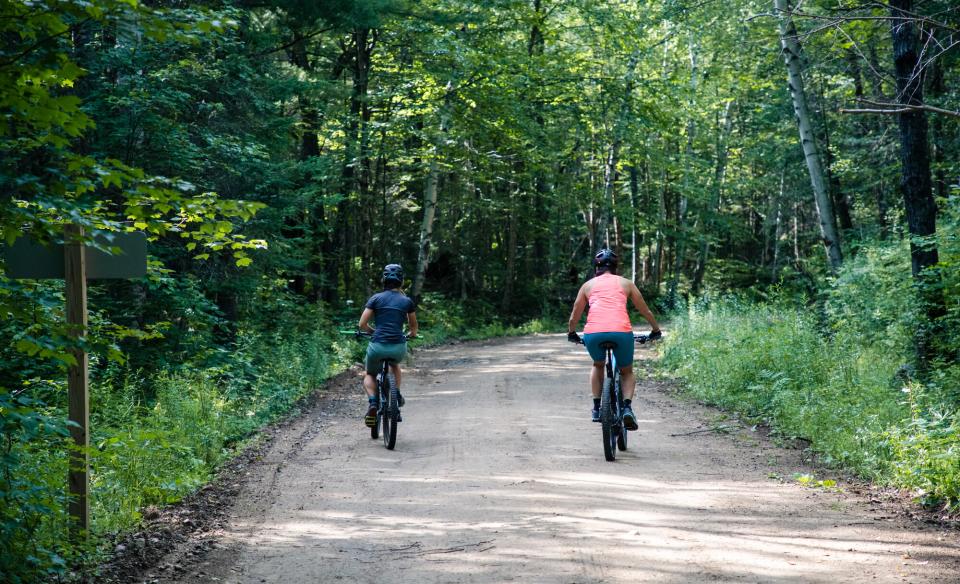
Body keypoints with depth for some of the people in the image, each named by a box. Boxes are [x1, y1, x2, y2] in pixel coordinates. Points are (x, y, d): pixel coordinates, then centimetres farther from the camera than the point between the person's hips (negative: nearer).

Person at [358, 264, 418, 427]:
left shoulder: (376, 298, 6)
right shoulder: (407, 301, 10)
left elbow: (362, 324, 3)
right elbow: (413, 327, 21)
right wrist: (411, 335, 44)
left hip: (377, 346, -1)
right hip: (399, 348, 1)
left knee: (369, 375, 25)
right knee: (395, 364, 39)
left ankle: (372, 402, -1)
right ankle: (397, 394, 22)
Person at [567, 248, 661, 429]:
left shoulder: (588, 285, 23)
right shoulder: (626, 283, 23)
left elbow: (574, 317, 29)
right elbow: (646, 311, 31)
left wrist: (572, 333, 48)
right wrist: (656, 330, 47)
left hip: (593, 333, 1)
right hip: (621, 331, -1)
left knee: (598, 365, 32)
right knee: (627, 372, 22)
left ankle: (596, 408, 22)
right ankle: (627, 407, -4)